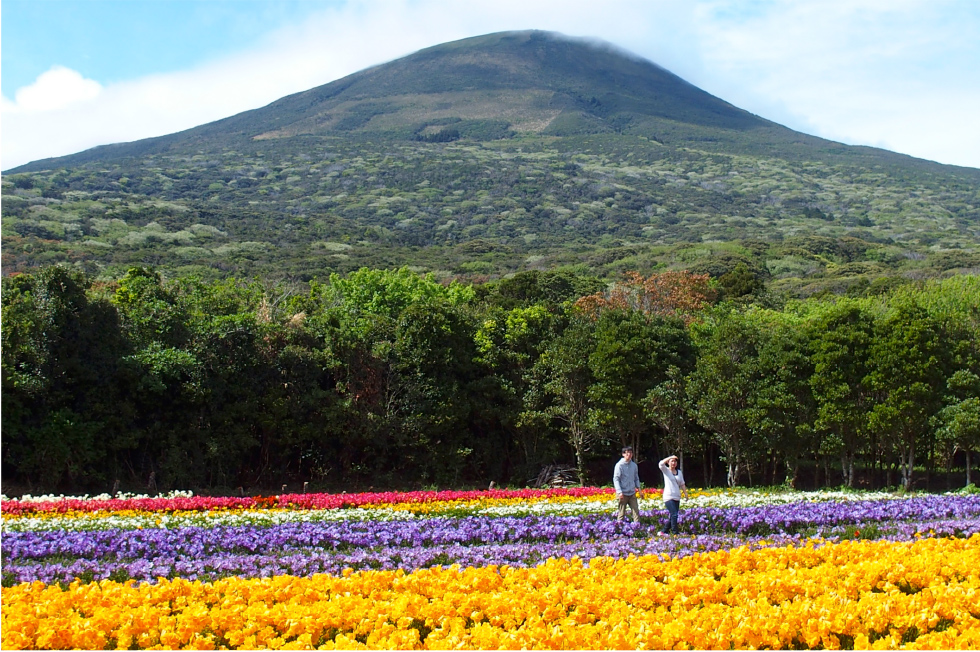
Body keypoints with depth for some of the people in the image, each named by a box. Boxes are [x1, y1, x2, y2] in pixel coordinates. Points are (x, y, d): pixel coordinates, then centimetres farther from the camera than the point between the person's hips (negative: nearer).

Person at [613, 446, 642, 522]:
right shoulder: (620, 465, -7)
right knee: (621, 513, -2)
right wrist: (619, 492, -19)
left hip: (632, 493, 5)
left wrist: (638, 488, 8)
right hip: (623, 494, -5)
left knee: (636, 511, -1)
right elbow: (616, 479, -10)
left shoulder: (634, 465, 9)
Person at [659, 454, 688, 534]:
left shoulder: (679, 472, 15)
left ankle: (665, 531, 20)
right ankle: (675, 532, -15)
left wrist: (685, 493, 9)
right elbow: (661, 463, -19)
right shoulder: (666, 471, 1)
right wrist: (670, 457, -16)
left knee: (673, 516, 7)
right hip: (668, 497, -6)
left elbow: (682, 484, 19)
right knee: (674, 515, -16)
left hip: (677, 498, 6)